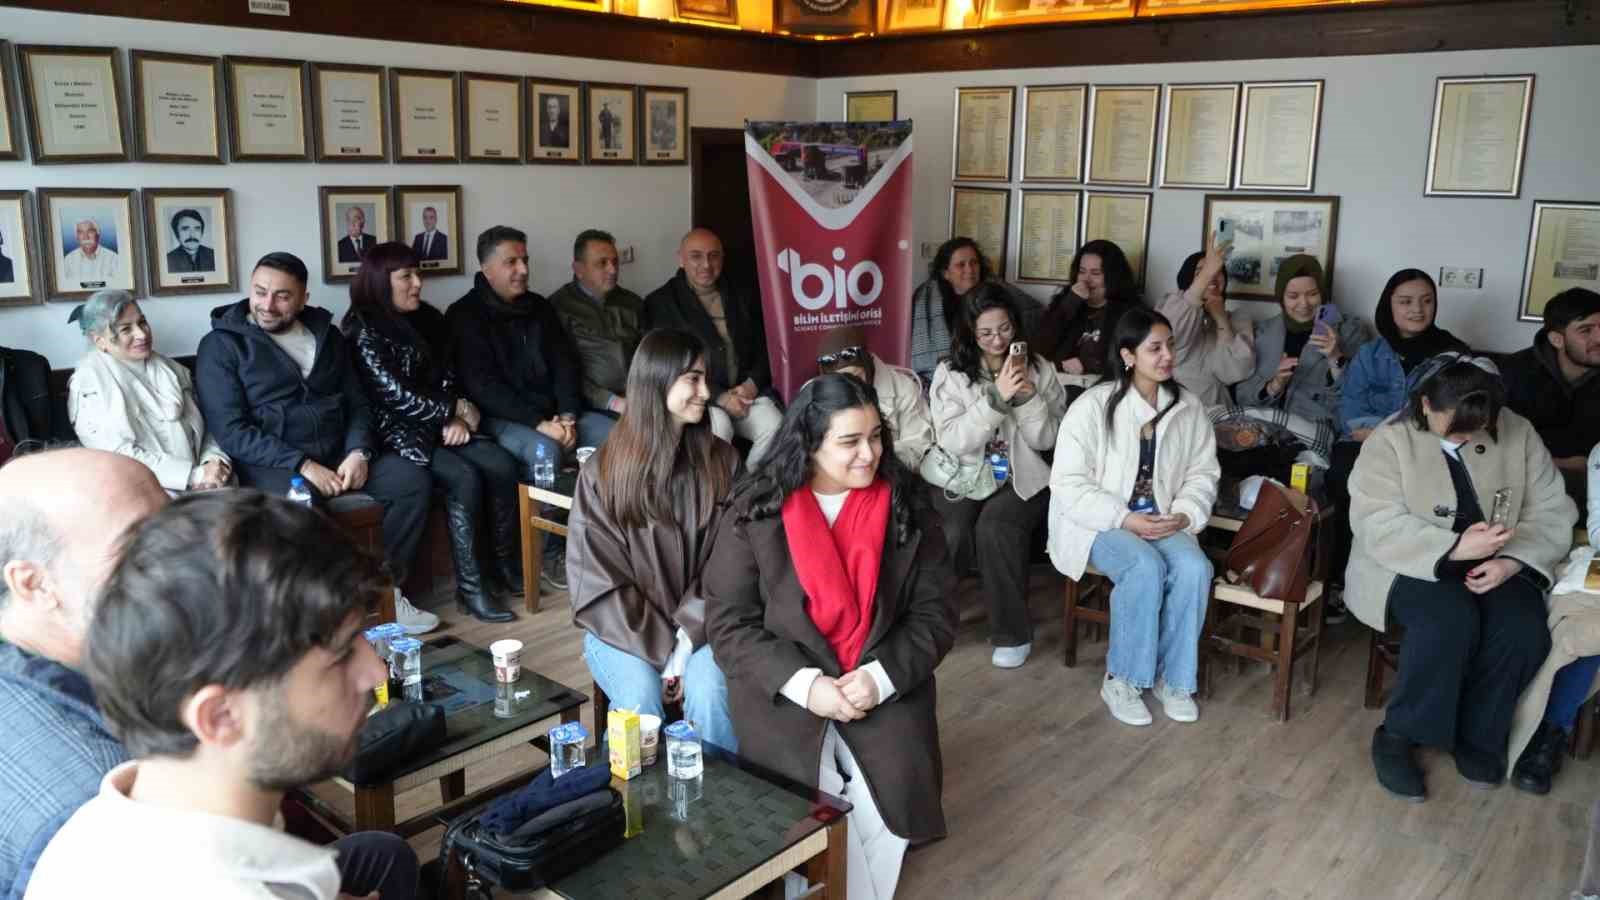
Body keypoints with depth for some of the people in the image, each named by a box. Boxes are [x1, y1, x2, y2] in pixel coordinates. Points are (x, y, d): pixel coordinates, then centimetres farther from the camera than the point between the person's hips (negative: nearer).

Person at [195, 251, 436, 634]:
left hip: (336, 454, 5)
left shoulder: (327, 336, 14)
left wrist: (359, 452, -7)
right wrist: (301, 464, -21)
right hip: (269, 463, -5)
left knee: (413, 480, -16)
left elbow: (358, 403, 14)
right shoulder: (222, 345, -2)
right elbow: (230, 431, -11)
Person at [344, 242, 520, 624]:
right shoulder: (364, 329, -9)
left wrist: (456, 418, -6)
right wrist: (458, 409, -10)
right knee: (464, 477, -28)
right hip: (396, 433, -7)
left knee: (502, 465, -17)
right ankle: (470, 588, -21)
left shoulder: (428, 320, 14)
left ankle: (506, 566, -5)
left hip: (436, 425, 7)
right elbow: (396, 395, -15)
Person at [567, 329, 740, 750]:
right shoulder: (602, 471, -3)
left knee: (711, 694, -27)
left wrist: (685, 645, -14)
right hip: (622, 629, -1)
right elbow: (598, 578, -6)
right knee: (641, 699, -28)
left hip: (697, 625, 1)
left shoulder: (722, 461, 2)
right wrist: (662, 651, -13)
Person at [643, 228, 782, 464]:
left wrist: (753, 383, -5)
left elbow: (764, 347, 17)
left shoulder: (742, 298, 16)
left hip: (746, 391, 4)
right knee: (720, 426, -34)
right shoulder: (660, 303, 2)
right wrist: (719, 396, -14)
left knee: (774, 426, -24)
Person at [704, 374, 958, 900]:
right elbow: (729, 624, -7)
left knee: (891, 810, -17)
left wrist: (880, 677, -16)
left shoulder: (907, 505, -1)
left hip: (887, 692, 2)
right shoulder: (756, 512, -6)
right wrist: (804, 684, -19)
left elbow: (936, 612, 0)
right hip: (783, 695, -1)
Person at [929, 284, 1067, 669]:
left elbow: (1046, 440, 1)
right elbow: (951, 442, -11)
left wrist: (1027, 396, -15)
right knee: (952, 534, -30)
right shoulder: (950, 373, -1)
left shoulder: (1039, 369, 4)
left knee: (994, 528, -30)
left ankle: (1013, 632, -10)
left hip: (1022, 479, 0)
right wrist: (996, 397, -20)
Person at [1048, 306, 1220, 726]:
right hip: (1100, 522, -4)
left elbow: (1203, 472, 9)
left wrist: (1185, 515, -12)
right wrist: (1125, 520, -21)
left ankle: (1172, 678, -7)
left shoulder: (1188, 407, 4)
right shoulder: (1093, 406, -12)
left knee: (1194, 568, -26)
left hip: (1161, 521, 4)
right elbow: (1068, 484, -14)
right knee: (1145, 568, -33)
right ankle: (1121, 679, -14)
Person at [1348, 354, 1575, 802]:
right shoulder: (1388, 441, -11)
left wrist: (1511, 561, -18)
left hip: (1495, 564, 4)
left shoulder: (1517, 433, 0)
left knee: (1524, 628, -25)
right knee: (1451, 620, -33)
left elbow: (1552, 511, 0)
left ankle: (1477, 735, -2)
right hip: (1410, 564, -4)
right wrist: (1455, 548, -34)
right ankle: (1398, 735, -15)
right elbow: (1378, 527, -20)